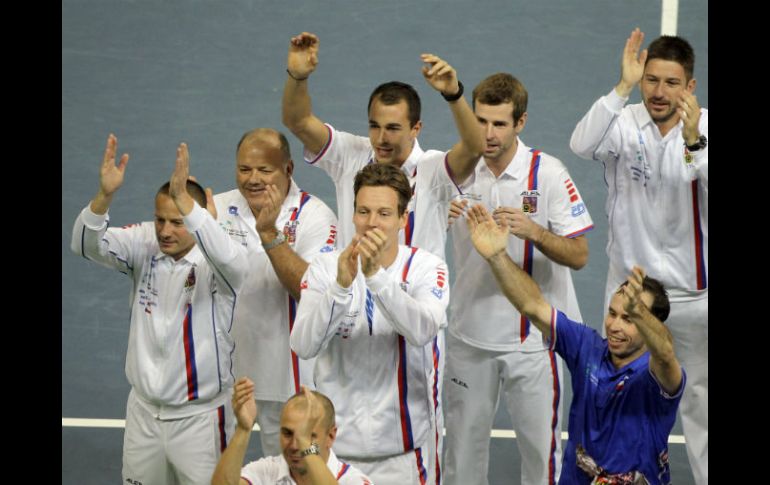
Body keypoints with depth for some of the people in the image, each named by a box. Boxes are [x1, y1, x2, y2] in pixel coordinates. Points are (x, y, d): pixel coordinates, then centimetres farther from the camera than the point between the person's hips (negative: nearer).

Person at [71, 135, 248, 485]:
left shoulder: (213, 263, -16)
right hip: (144, 408, 4)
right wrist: (104, 195, -38)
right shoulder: (144, 245, -4)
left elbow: (227, 258, -41)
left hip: (199, 416, -4)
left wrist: (184, 199, -52)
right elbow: (86, 245, -17)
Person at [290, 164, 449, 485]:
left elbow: (422, 331, -24)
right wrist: (341, 285, -31)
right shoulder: (325, 267, -3)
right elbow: (303, 346, -17)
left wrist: (376, 275, -35)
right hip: (335, 443, 1)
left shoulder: (426, 268, -5)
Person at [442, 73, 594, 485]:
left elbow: (579, 255, -9)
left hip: (533, 339, -3)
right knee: (462, 443, 9)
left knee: (541, 445, 1)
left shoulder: (548, 172, -9)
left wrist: (534, 232, -27)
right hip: (469, 335, 3)